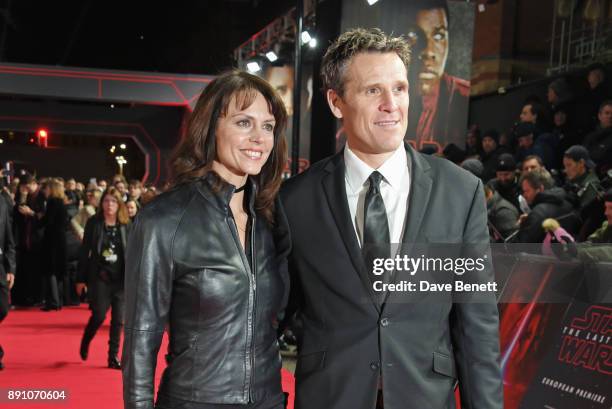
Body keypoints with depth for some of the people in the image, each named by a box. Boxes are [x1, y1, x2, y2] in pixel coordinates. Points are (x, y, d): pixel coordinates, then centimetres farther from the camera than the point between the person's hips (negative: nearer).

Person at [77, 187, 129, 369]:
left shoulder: (126, 225, 1)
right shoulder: (93, 223, -1)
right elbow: (85, 251, 1)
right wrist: (81, 278, -1)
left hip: (121, 278, 2)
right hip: (99, 277, -2)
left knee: (118, 319, 3)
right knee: (99, 315, -7)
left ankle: (113, 357, 16)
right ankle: (85, 343, 24)